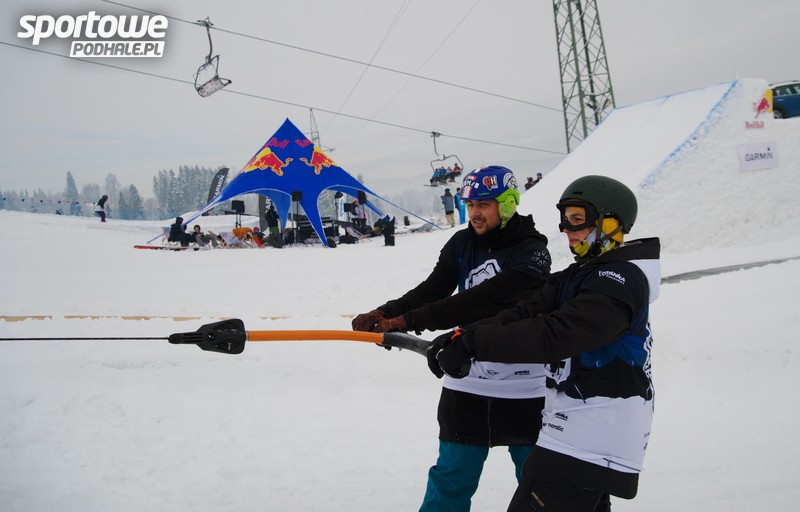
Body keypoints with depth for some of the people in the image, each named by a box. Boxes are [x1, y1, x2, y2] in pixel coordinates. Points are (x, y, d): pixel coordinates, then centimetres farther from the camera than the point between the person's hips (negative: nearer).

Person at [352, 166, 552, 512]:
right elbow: (431, 290, -3)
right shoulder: (461, 244, 3)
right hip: (466, 384, 3)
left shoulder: (532, 252, -14)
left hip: (524, 389, -3)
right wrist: (384, 313, -23)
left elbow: (483, 300, -25)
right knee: (451, 482, 10)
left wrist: (410, 320, -31)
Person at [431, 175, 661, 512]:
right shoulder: (579, 275, 14)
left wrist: (473, 344, -30)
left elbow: (554, 334, -29)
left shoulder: (620, 281, -18)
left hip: (591, 440, -10)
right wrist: (464, 336, -15)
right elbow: (530, 312, 0)